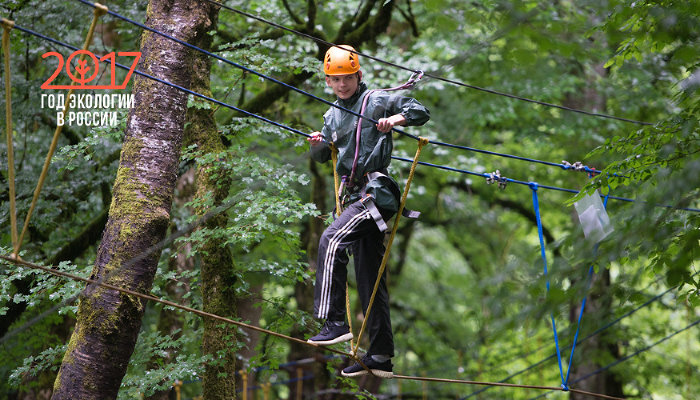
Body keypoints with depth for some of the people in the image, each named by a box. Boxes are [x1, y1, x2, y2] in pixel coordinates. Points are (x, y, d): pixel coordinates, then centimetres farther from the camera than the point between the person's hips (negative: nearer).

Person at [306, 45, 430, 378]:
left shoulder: (377, 101, -1)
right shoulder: (333, 114, 19)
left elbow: (421, 112, -5)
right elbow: (322, 157, 22)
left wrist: (395, 119, -24)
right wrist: (318, 144, -2)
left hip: (376, 191, -8)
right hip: (355, 196, 8)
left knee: (332, 239, -26)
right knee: (369, 275, 7)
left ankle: (336, 322, -28)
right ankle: (380, 356, 10)